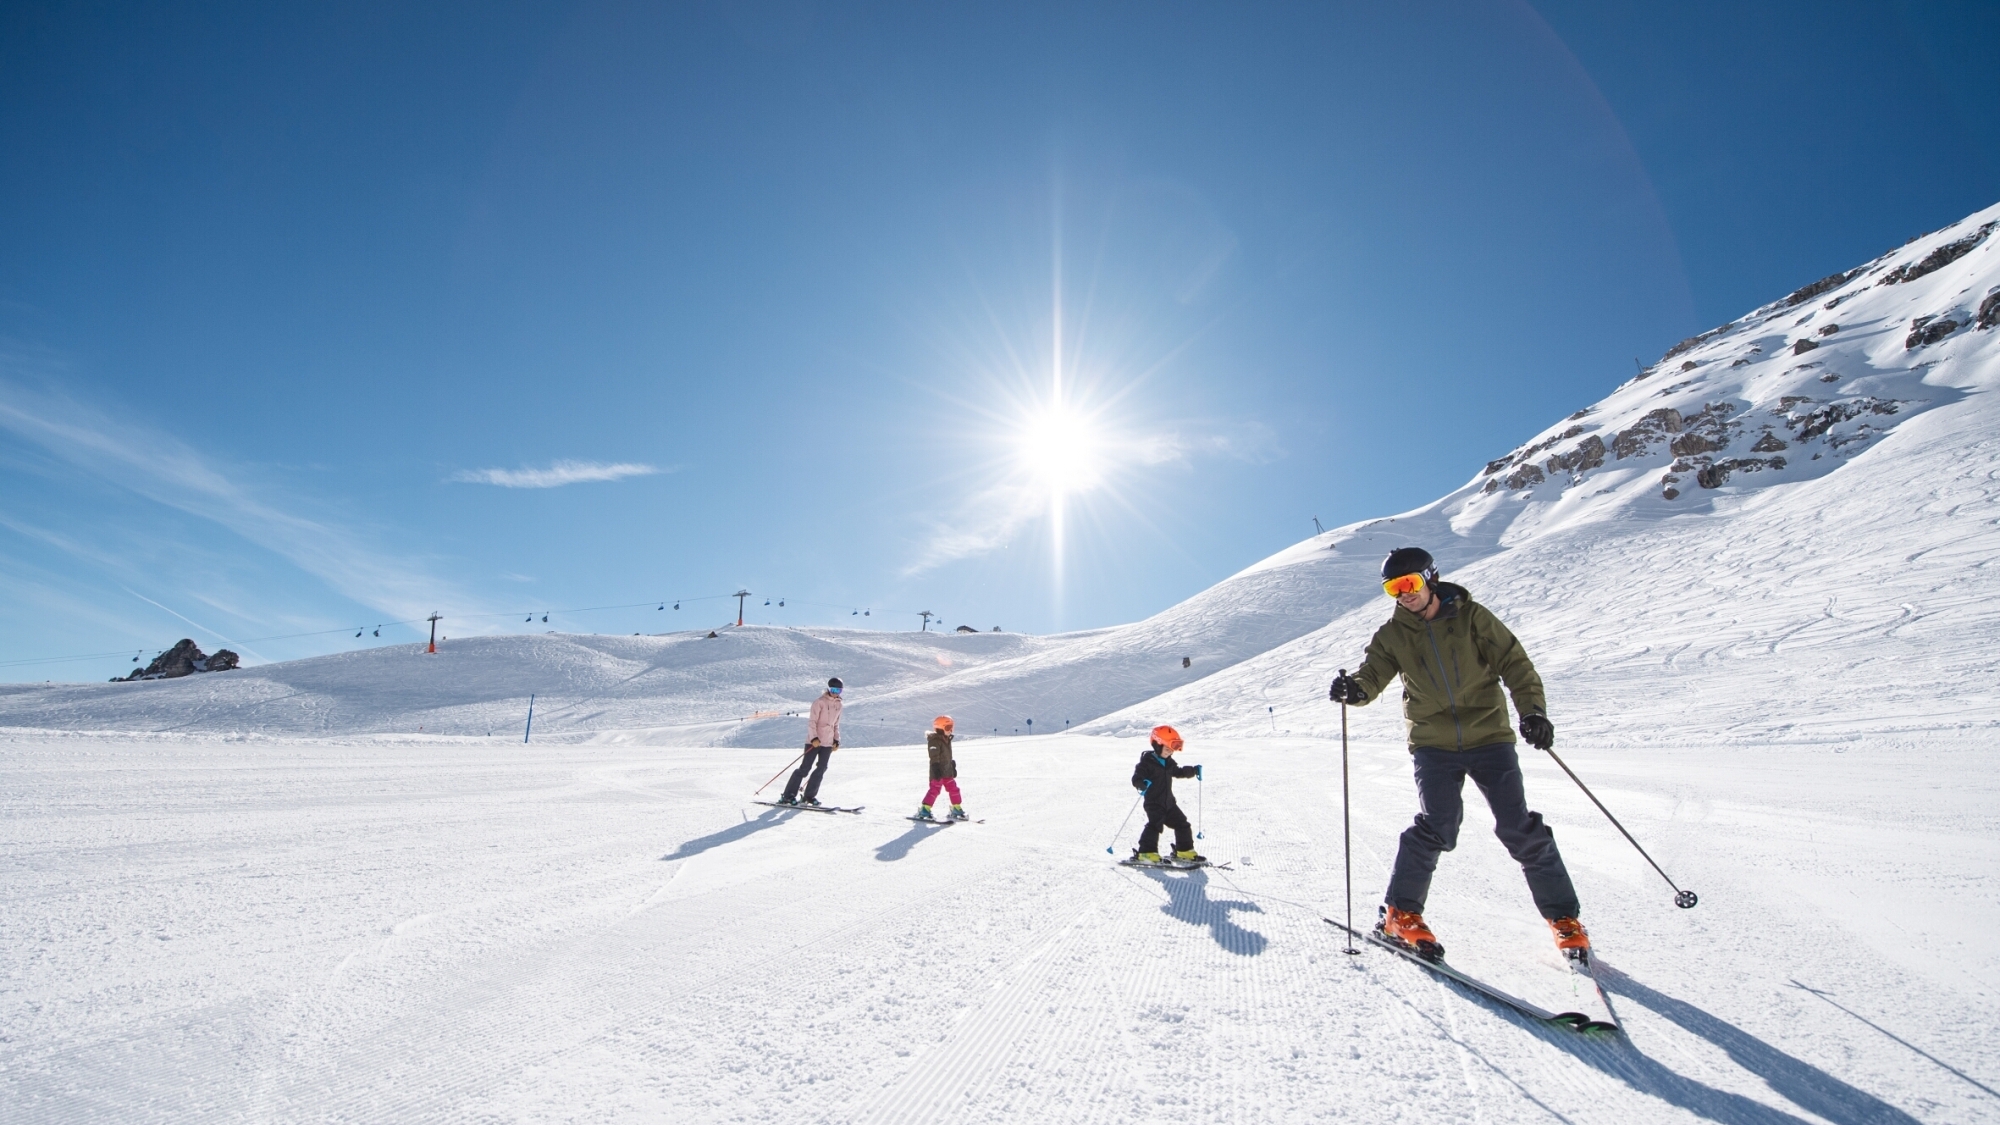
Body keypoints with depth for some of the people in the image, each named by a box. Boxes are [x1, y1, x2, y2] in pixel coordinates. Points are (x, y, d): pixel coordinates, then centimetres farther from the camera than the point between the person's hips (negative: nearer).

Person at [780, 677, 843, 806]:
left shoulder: (838, 705, 11)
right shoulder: (819, 702, -9)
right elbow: (811, 721, -13)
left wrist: (836, 740, 13)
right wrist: (814, 738, -23)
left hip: (828, 742, 6)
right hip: (814, 741, -6)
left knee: (821, 769, 4)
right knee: (805, 768, -6)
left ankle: (809, 796, 14)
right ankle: (788, 795, 1)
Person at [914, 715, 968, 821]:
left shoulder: (947, 740, 15)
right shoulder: (935, 741, -15)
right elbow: (934, 757, -22)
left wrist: (953, 767, 25)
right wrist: (936, 769, -28)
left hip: (947, 771, 9)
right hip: (938, 772, -9)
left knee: (953, 788, 11)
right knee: (934, 789, -12)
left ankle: (957, 809, 22)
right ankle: (924, 811, -7)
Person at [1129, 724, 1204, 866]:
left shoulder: (1168, 762, 10)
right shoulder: (1147, 761, -15)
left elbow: (1178, 771, 30)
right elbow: (1136, 778, -23)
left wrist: (1193, 770, 20)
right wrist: (1143, 784, -44)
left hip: (1169, 802, 8)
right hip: (1153, 803, -8)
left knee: (1182, 824, 11)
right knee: (1155, 825, -22)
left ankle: (1184, 851, 25)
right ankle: (1146, 853, -17)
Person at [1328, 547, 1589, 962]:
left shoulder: (1470, 616, -2)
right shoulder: (1393, 635, 1)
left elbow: (1514, 663, -2)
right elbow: (1373, 674, -9)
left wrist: (1532, 709, -17)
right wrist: (1354, 688, -32)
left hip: (1489, 735, 0)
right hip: (1433, 743, 0)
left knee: (1520, 827, -3)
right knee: (1438, 825, -14)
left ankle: (1563, 917, 17)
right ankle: (1401, 912, -1)